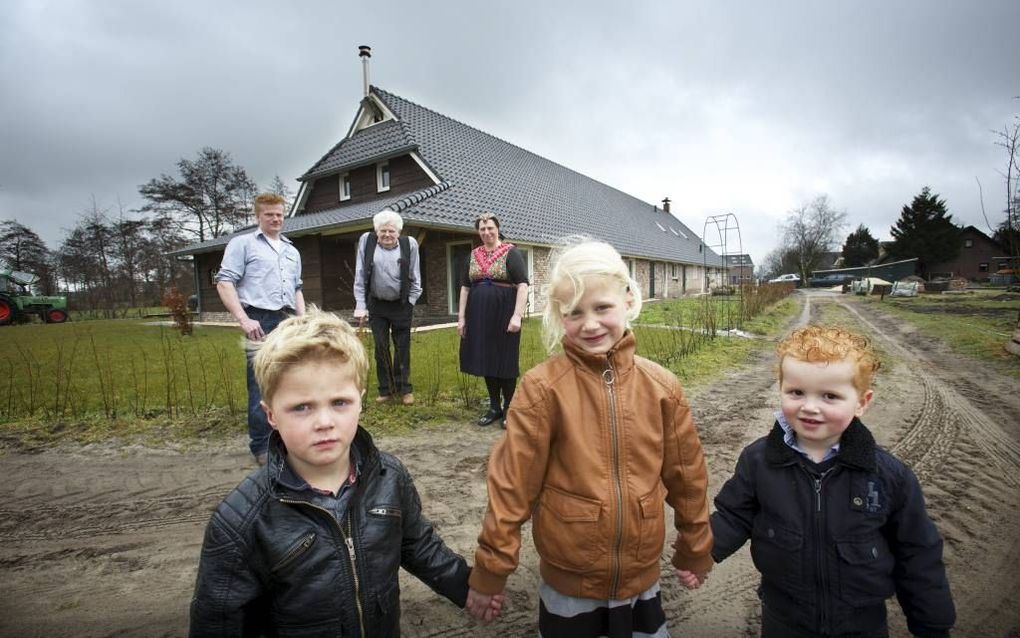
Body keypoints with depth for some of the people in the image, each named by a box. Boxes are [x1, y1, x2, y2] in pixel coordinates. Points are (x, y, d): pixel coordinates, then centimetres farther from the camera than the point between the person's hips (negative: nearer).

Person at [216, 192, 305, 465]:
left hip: (289, 322, 6)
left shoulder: (292, 251, 22)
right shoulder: (242, 243, 5)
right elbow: (224, 283, -4)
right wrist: (244, 319, -14)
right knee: (262, 386, -4)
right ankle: (261, 446, 7)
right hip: (261, 321, -5)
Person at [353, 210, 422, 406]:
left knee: (403, 348, 5)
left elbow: (415, 278, -1)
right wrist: (360, 305, -6)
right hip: (376, 305, 1)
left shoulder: (409, 244, -8)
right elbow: (360, 276, -4)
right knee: (380, 348, 6)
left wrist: (410, 302, -2)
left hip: (401, 305, -1)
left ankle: (404, 388, 17)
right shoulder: (366, 241, -6)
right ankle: (385, 389, 18)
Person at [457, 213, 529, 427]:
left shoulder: (511, 252, -5)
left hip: (503, 314, -5)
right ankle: (494, 407, 23)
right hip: (480, 315, 5)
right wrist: (461, 317, 7)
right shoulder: (474, 255, 11)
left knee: (505, 361, 4)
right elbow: (465, 287, 12)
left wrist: (517, 315, -20)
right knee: (486, 360, 10)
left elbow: (523, 285, -12)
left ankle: (508, 408, 18)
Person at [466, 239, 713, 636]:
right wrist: (491, 569, -7)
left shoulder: (661, 386, -7)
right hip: (568, 587, -2)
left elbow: (686, 476, 3)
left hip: (642, 580, 3)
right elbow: (512, 483, -13)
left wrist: (696, 551, 12)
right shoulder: (542, 388, -17)